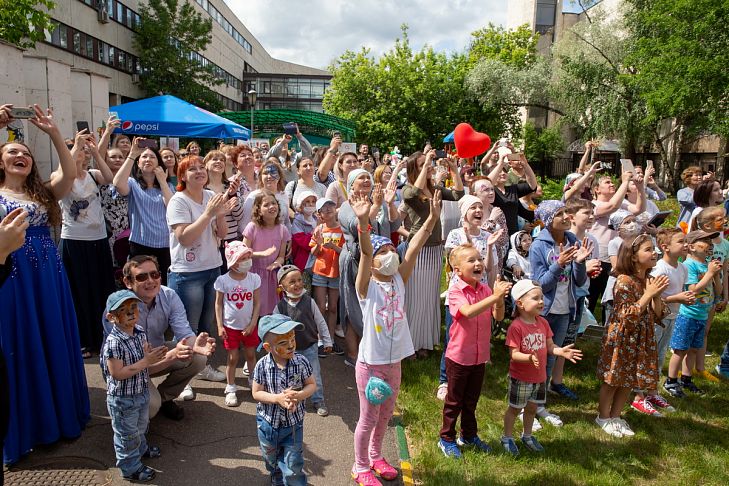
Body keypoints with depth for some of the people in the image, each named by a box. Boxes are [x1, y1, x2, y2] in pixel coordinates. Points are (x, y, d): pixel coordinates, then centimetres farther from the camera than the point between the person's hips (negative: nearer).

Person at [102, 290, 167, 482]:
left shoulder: (140, 332, -5)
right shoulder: (114, 342, -29)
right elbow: (117, 374, -30)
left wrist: (155, 353, -12)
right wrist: (145, 361, -30)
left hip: (141, 392, 8)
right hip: (122, 399, -7)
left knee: (141, 426, 30)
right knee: (127, 434, 12)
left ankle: (141, 448, 55)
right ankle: (131, 469, 30)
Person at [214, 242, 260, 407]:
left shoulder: (254, 278, -9)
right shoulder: (223, 280, -13)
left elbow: (257, 303, -4)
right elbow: (218, 304, -5)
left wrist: (252, 324, -8)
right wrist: (220, 326, -7)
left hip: (249, 326, 2)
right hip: (230, 326, -2)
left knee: (251, 355, 16)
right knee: (232, 358, 8)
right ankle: (230, 389, 23)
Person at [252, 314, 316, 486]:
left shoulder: (301, 362, -19)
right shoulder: (262, 366, -20)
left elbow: (312, 385, -7)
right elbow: (256, 393, -12)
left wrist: (299, 395, -27)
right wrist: (277, 398, -27)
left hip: (293, 423, -1)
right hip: (268, 422, 2)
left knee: (293, 466, 5)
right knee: (272, 460, 26)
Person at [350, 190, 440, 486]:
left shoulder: (399, 281, -1)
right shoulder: (367, 286, -14)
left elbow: (414, 248, -13)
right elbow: (365, 254, -32)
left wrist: (432, 217, -23)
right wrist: (363, 222, -49)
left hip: (394, 361, 5)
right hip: (370, 362, -5)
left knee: (385, 415, 22)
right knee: (368, 418, 10)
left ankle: (375, 456, 45)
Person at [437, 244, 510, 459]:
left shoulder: (486, 289, -1)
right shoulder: (456, 291, -18)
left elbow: (498, 317, -8)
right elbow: (468, 312, -36)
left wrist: (499, 298, -26)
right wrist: (494, 296, -39)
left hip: (480, 356, 5)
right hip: (458, 355, -5)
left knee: (471, 399, 22)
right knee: (454, 400, 11)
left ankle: (469, 435, 41)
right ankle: (446, 439, 29)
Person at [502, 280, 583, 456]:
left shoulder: (543, 323, -1)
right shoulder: (516, 326, -23)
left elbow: (549, 346, 4)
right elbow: (514, 354, -24)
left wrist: (561, 351, -15)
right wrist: (530, 358, -41)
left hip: (539, 377, 6)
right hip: (520, 378, -6)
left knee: (532, 408, 22)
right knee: (515, 408, 11)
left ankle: (527, 436, 43)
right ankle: (507, 438, 31)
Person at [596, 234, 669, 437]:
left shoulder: (651, 281, 3)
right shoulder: (624, 281, -20)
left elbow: (658, 316, 4)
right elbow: (626, 316, -24)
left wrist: (656, 296, -12)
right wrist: (648, 294, -24)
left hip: (643, 339, 7)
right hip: (621, 338, -7)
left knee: (629, 380, 15)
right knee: (613, 379, 6)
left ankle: (615, 416, 31)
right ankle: (603, 417, 24)